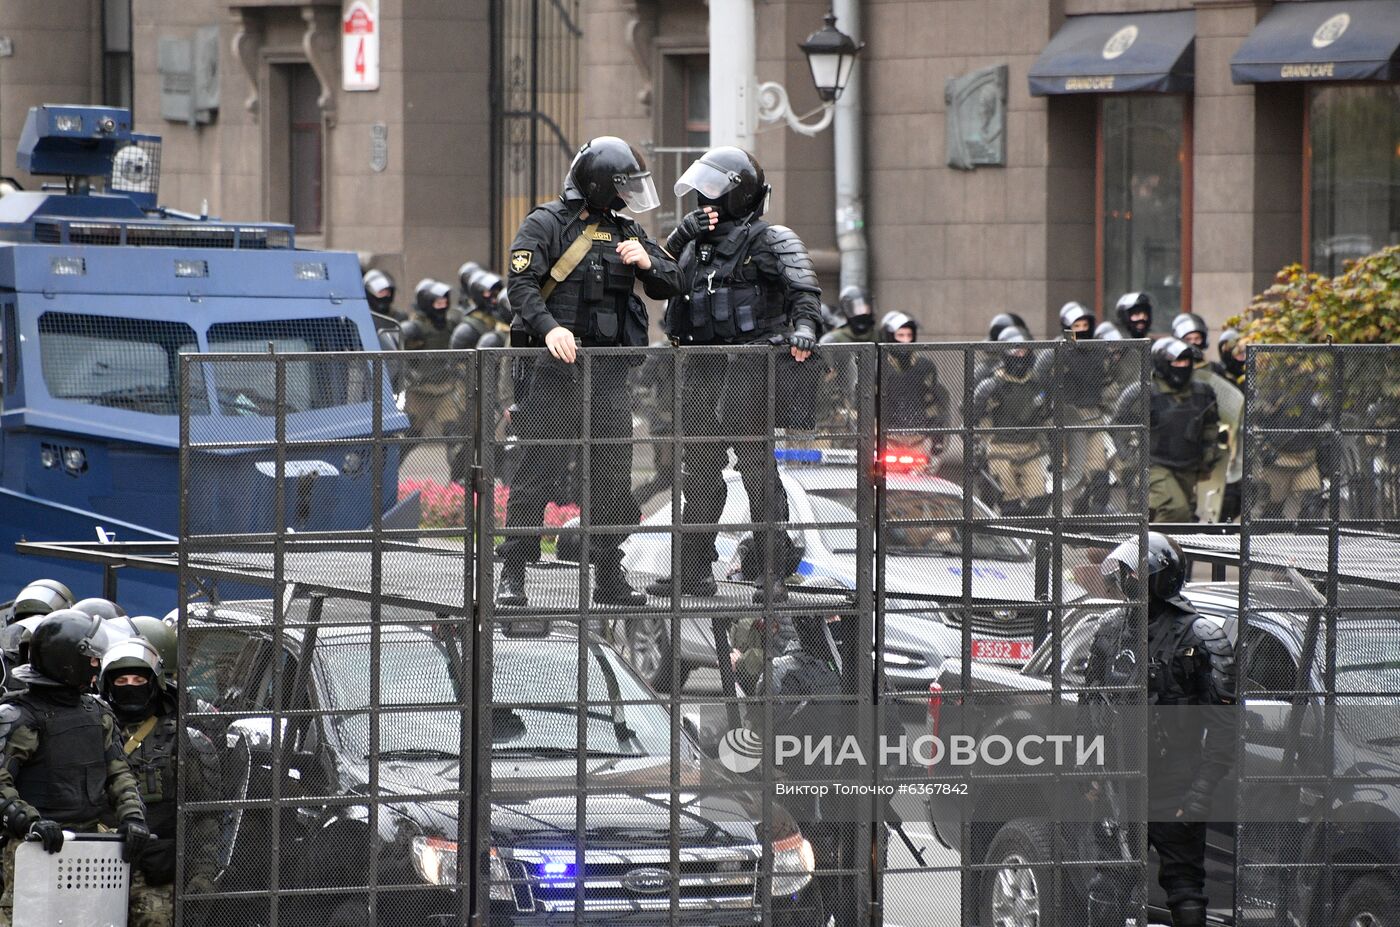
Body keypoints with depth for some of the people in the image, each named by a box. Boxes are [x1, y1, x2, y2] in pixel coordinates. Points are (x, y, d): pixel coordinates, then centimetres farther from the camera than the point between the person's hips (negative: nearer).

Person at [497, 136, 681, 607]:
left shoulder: (625, 231, 15)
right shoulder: (546, 224, -3)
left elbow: (671, 286, 13)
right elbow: (521, 285, -13)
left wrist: (647, 263, -9)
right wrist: (550, 329, -29)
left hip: (609, 369, 5)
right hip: (554, 368, -5)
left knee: (613, 475, 6)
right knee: (537, 471, -5)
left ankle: (609, 576, 15)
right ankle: (512, 576, -1)